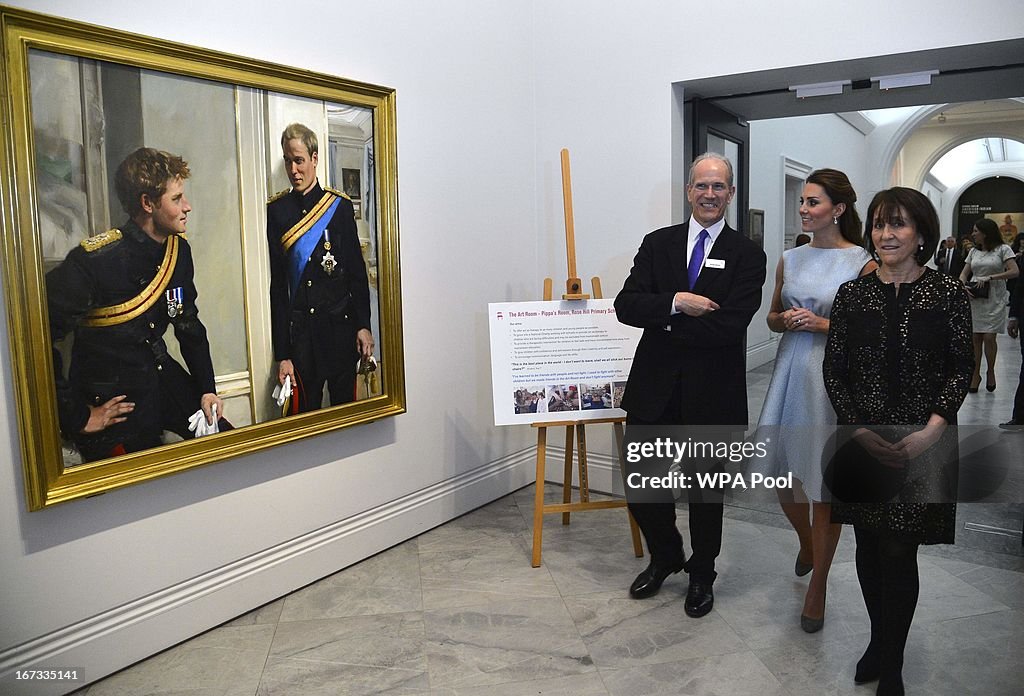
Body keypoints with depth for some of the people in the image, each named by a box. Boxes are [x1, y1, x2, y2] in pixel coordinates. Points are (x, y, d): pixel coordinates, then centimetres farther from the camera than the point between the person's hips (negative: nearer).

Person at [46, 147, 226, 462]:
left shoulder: (179, 250, -1)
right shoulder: (93, 260, -24)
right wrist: (77, 419, -21)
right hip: (112, 401, -7)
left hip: (163, 377, 7)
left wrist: (207, 388, 5)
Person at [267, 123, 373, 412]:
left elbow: (357, 271, 4)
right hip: (299, 331, 0)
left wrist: (363, 325, -3)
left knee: (346, 405, 10)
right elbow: (276, 284, 1)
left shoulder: (340, 205, 2)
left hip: (341, 324, 0)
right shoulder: (276, 210, 2)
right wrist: (282, 354, -2)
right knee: (305, 412, 6)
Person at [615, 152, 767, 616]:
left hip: (711, 392, -2)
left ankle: (701, 575, 37)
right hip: (654, 388, 2)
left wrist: (663, 322, -12)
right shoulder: (657, 244, 5)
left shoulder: (747, 256, -4)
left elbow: (730, 325, -17)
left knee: (705, 491, 13)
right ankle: (665, 557, 37)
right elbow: (626, 305, -7)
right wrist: (677, 302, -21)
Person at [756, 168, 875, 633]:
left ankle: (818, 585, 20)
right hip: (791, 371, 5)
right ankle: (807, 542, 44)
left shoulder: (863, 263, -6)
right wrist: (786, 320, -5)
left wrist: (822, 324, -16)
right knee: (780, 472, 12)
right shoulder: (790, 259, 8)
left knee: (826, 484, 3)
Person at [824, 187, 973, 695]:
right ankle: (880, 640, 33)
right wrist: (861, 431, -9)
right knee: (869, 547, 12)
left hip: (923, 444, -2)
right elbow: (833, 371, 2)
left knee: (900, 553, 1)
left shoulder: (948, 293, -3)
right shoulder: (852, 293, 2)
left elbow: (960, 370, -2)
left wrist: (930, 432, -14)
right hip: (862, 442, 2)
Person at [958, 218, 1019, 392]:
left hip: (994, 300, -4)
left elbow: (1014, 272, -10)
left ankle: (991, 372, 13)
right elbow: (963, 274, 12)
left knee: (989, 338, -6)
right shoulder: (973, 251, 12)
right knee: (975, 338, 3)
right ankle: (976, 374, 11)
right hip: (974, 299, 4)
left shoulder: (1002, 249, -1)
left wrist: (989, 277, -17)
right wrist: (964, 287, -8)